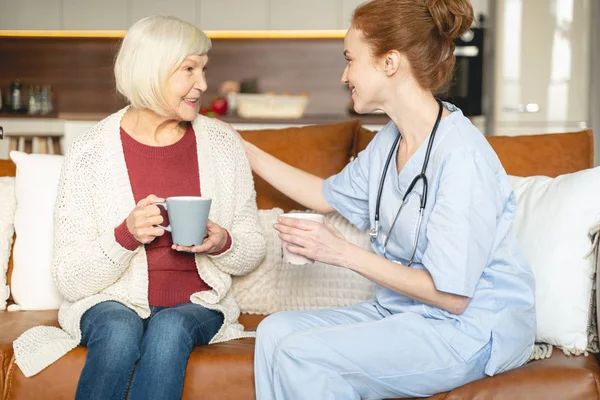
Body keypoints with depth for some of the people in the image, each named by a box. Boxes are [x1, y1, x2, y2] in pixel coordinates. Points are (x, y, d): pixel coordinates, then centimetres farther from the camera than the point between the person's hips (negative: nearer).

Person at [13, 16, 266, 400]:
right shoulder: (91, 151, -6)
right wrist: (126, 235, -24)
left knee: (169, 329, -33)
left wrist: (222, 243, -14)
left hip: (196, 303, 2)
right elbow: (70, 280, -7)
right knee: (119, 333, -35)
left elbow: (253, 249, 9)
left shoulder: (223, 144, 1)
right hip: (112, 301, -1)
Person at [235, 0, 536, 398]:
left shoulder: (462, 156, -22)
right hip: (403, 312, 8)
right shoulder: (389, 142, 5)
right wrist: (247, 153, 26)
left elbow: (452, 295, -22)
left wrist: (344, 253, -19)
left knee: (300, 355, -22)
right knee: (275, 331, -10)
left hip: (470, 331, -8)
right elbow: (331, 195, 26)